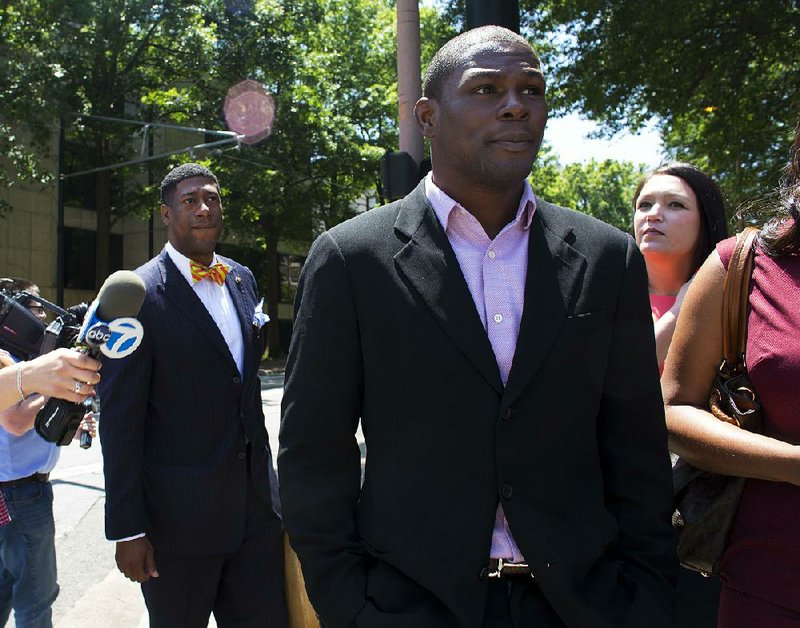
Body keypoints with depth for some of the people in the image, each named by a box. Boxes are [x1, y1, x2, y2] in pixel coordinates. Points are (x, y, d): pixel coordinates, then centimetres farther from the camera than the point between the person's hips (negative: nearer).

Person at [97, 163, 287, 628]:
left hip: (257, 501, 6)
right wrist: (127, 529, -13)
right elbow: (120, 421, -12)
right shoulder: (137, 294, -11)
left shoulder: (243, 280, 9)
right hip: (178, 515, -5)